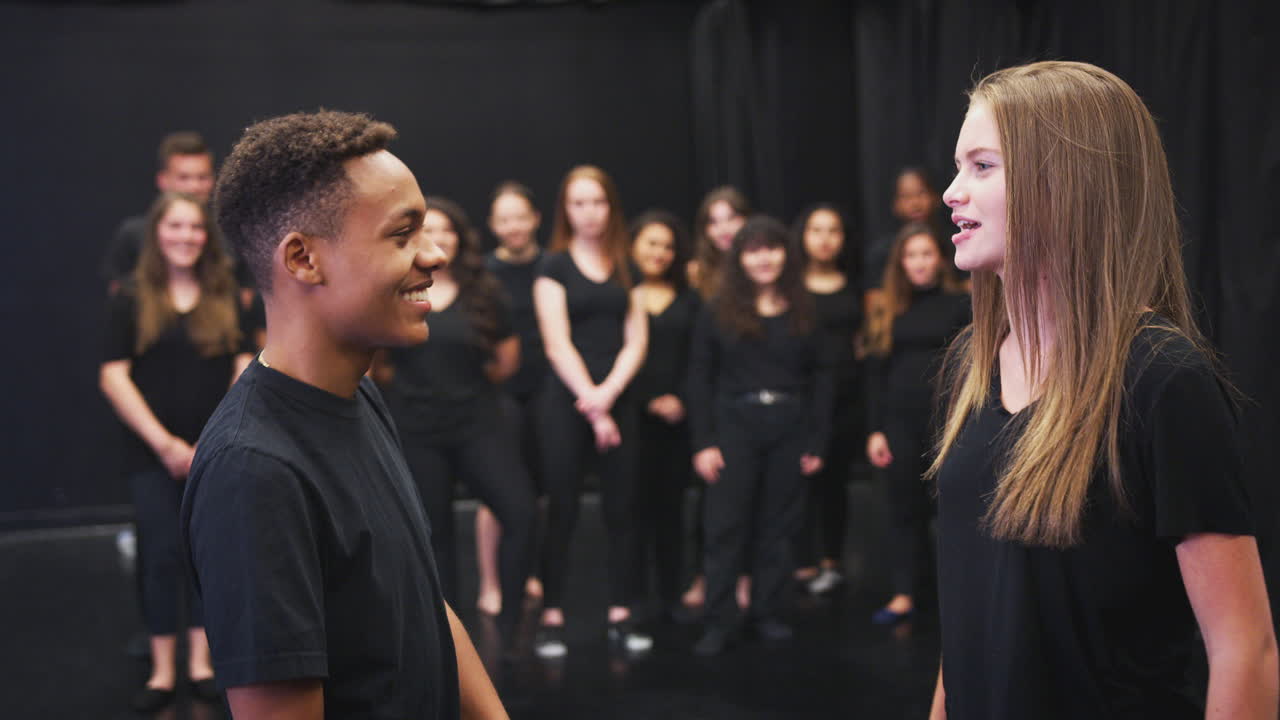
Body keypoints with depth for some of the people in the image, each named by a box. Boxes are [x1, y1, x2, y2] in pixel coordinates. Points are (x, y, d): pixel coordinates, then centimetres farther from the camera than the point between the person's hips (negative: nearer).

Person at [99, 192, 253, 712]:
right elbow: (114, 378, -6)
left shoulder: (226, 298, 6)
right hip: (154, 454, -2)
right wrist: (164, 442, -12)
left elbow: (246, 370, 4)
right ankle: (162, 672, 10)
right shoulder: (133, 299, -1)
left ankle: (200, 663, 17)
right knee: (162, 555, 0)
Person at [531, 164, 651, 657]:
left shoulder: (624, 267, 11)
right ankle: (552, 618, 4)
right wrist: (591, 406, -13)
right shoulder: (555, 266, 0)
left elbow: (636, 339, 4)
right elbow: (557, 344, -7)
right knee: (561, 511, -2)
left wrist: (609, 392, -12)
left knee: (621, 509, 3)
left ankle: (621, 617, 10)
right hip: (566, 401, -3)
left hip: (616, 400, 3)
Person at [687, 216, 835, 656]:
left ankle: (768, 613, 20)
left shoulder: (803, 313, 6)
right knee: (726, 525, -1)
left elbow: (821, 377, 6)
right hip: (735, 428, -2)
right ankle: (719, 622, 5)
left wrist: (816, 441, -1)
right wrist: (703, 442, -7)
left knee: (778, 525, 8)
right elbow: (700, 378, 0)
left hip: (789, 429, 2)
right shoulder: (718, 313, 1)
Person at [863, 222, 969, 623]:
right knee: (905, 507, 7)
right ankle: (903, 594, 13)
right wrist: (876, 429, 4)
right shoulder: (885, 311, 9)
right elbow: (877, 374, 9)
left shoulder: (960, 304, 0)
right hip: (900, 421, 3)